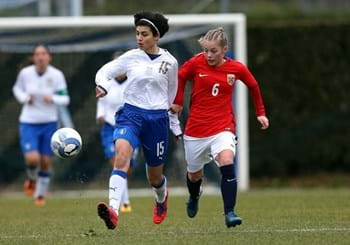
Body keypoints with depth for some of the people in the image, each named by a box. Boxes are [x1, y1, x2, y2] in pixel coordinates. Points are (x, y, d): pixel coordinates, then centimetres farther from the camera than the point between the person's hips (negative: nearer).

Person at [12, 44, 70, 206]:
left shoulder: (57, 75, -8)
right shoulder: (25, 73, -5)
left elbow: (65, 99, -4)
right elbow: (17, 88, 14)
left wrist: (53, 98, -24)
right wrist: (24, 97, -6)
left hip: (49, 123, 1)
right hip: (28, 123, -1)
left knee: (45, 162, 4)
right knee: (32, 159, -19)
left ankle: (41, 194, 26)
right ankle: (31, 178, 17)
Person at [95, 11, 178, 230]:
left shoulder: (169, 62, 1)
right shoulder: (131, 57, -1)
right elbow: (104, 72, 3)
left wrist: (175, 127, 23)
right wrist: (103, 86, -21)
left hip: (158, 118, 1)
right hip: (131, 113, -1)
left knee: (155, 177, 13)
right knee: (121, 156, -30)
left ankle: (162, 197, 52)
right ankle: (114, 211, -43)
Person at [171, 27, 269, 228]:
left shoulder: (236, 68, -5)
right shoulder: (196, 63, -8)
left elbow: (253, 85, 13)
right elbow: (180, 77, 12)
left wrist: (260, 112, 16)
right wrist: (178, 101, 6)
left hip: (223, 127, -2)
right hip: (196, 127, 2)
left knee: (227, 162, -28)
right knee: (194, 173, 16)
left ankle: (229, 213, -26)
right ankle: (194, 197, 53)